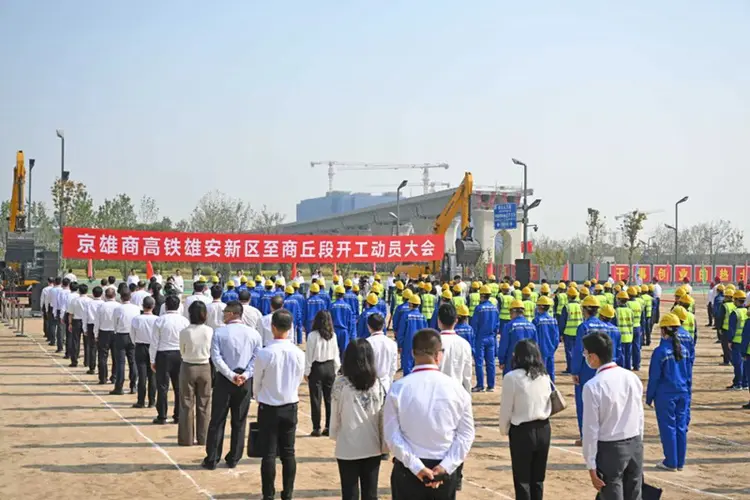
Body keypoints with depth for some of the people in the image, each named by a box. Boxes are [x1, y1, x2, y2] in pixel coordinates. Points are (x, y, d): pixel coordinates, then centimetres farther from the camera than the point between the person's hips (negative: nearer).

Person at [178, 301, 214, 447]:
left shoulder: (185, 332, -15)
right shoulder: (210, 331, -10)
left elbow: (182, 352, -2)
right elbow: (211, 352, 1)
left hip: (188, 368, -2)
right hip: (204, 368, 2)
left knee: (186, 404, 7)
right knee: (203, 405, 11)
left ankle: (186, 438, 9)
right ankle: (203, 438, 15)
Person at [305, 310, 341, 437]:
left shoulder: (313, 335, -13)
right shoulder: (332, 336, -2)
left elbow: (308, 355, -9)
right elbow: (336, 355, 5)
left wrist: (306, 372, 0)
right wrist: (335, 370, 15)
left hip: (316, 368, -4)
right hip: (330, 368, 4)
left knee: (316, 399, 2)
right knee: (329, 398, 10)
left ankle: (317, 429, 3)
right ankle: (329, 427, 14)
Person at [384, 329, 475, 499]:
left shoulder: (398, 388, -8)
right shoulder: (455, 388, -5)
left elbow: (392, 435, -11)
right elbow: (466, 433, -5)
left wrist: (416, 466, -11)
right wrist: (445, 466, -9)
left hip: (408, 469, -1)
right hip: (445, 470, 1)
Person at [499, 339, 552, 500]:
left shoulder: (512, 377, -15)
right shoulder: (544, 376, 0)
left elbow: (506, 408, -9)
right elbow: (549, 406, 9)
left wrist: (504, 430, 6)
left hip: (522, 431, -5)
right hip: (544, 429, 5)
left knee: (522, 480, 4)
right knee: (538, 479, 13)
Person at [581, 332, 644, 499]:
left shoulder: (593, 386, -17)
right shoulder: (632, 377, 1)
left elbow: (591, 429, -14)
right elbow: (640, 416, 8)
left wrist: (591, 467, -8)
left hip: (610, 449, -6)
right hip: (635, 445, 6)